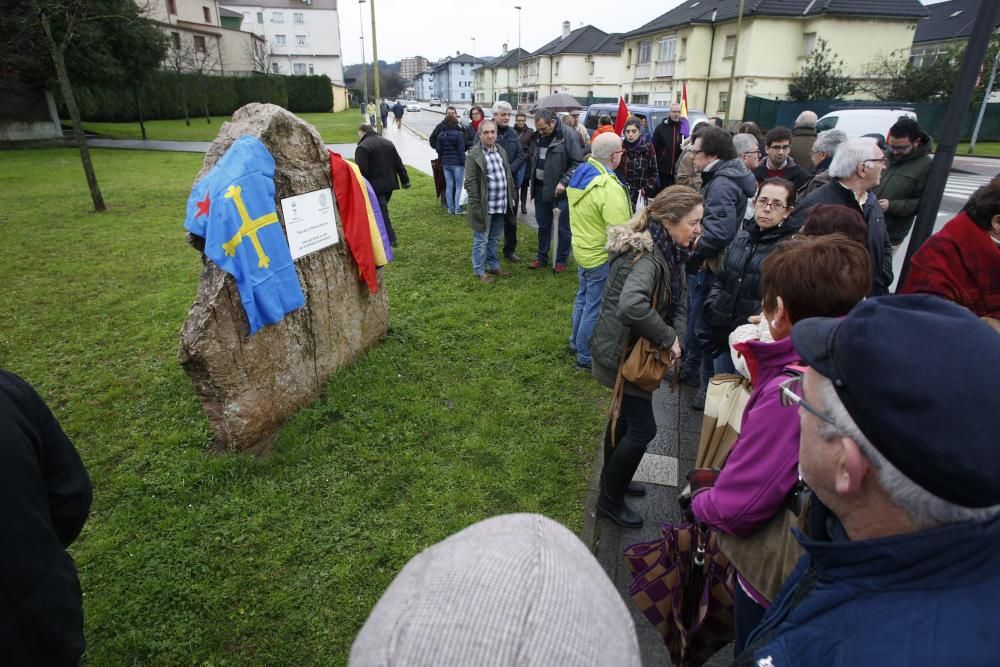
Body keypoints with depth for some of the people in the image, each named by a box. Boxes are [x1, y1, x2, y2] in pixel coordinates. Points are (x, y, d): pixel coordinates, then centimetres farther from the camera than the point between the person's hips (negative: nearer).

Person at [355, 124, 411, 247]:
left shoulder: (362, 147, -12)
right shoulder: (388, 143, 13)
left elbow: (362, 172, -18)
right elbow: (399, 164, 14)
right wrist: (405, 180, 18)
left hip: (375, 187, -8)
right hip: (390, 184, 8)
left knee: (381, 213, -3)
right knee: (382, 211, 19)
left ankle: (390, 240, -5)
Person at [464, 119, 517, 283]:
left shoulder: (501, 151, 10)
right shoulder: (473, 155, -12)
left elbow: (508, 176, 18)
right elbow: (470, 182, -14)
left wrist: (511, 196, 14)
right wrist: (477, 204, -18)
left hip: (501, 205, 7)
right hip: (484, 206, -6)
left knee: (494, 239, 18)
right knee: (481, 240, 4)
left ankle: (493, 265, 32)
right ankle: (479, 270, 17)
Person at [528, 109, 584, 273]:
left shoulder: (567, 135, -15)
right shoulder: (538, 136, 5)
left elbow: (578, 162, -16)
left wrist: (564, 182, -21)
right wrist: (533, 181, 11)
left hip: (560, 190, -6)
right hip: (540, 188, 6)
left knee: (563, 227, 5)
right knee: (543, 225, 16)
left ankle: (561, 260, 19)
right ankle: (542, 258, 28)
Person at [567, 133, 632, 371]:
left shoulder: (579, 175, 2)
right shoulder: (609, 188, -27)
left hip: (583, 249, 9)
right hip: (601, 256, -9)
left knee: (583, 298, 24)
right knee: (596, 307, 3)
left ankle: (576, 343, 40)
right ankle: (586, 358, 16)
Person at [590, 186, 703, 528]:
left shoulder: (669, 253, 3)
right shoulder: (647, 258, -28)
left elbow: (678, 304, 6)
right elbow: (631, 305, -47)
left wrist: (676, 339, -11)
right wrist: (667, 337, -32)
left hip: (634, 348, 10)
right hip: (620, 352, -10)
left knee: (628, 413, 24)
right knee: (643, 429, 0)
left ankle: (612, 478, 46)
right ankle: (610, 500, 20)